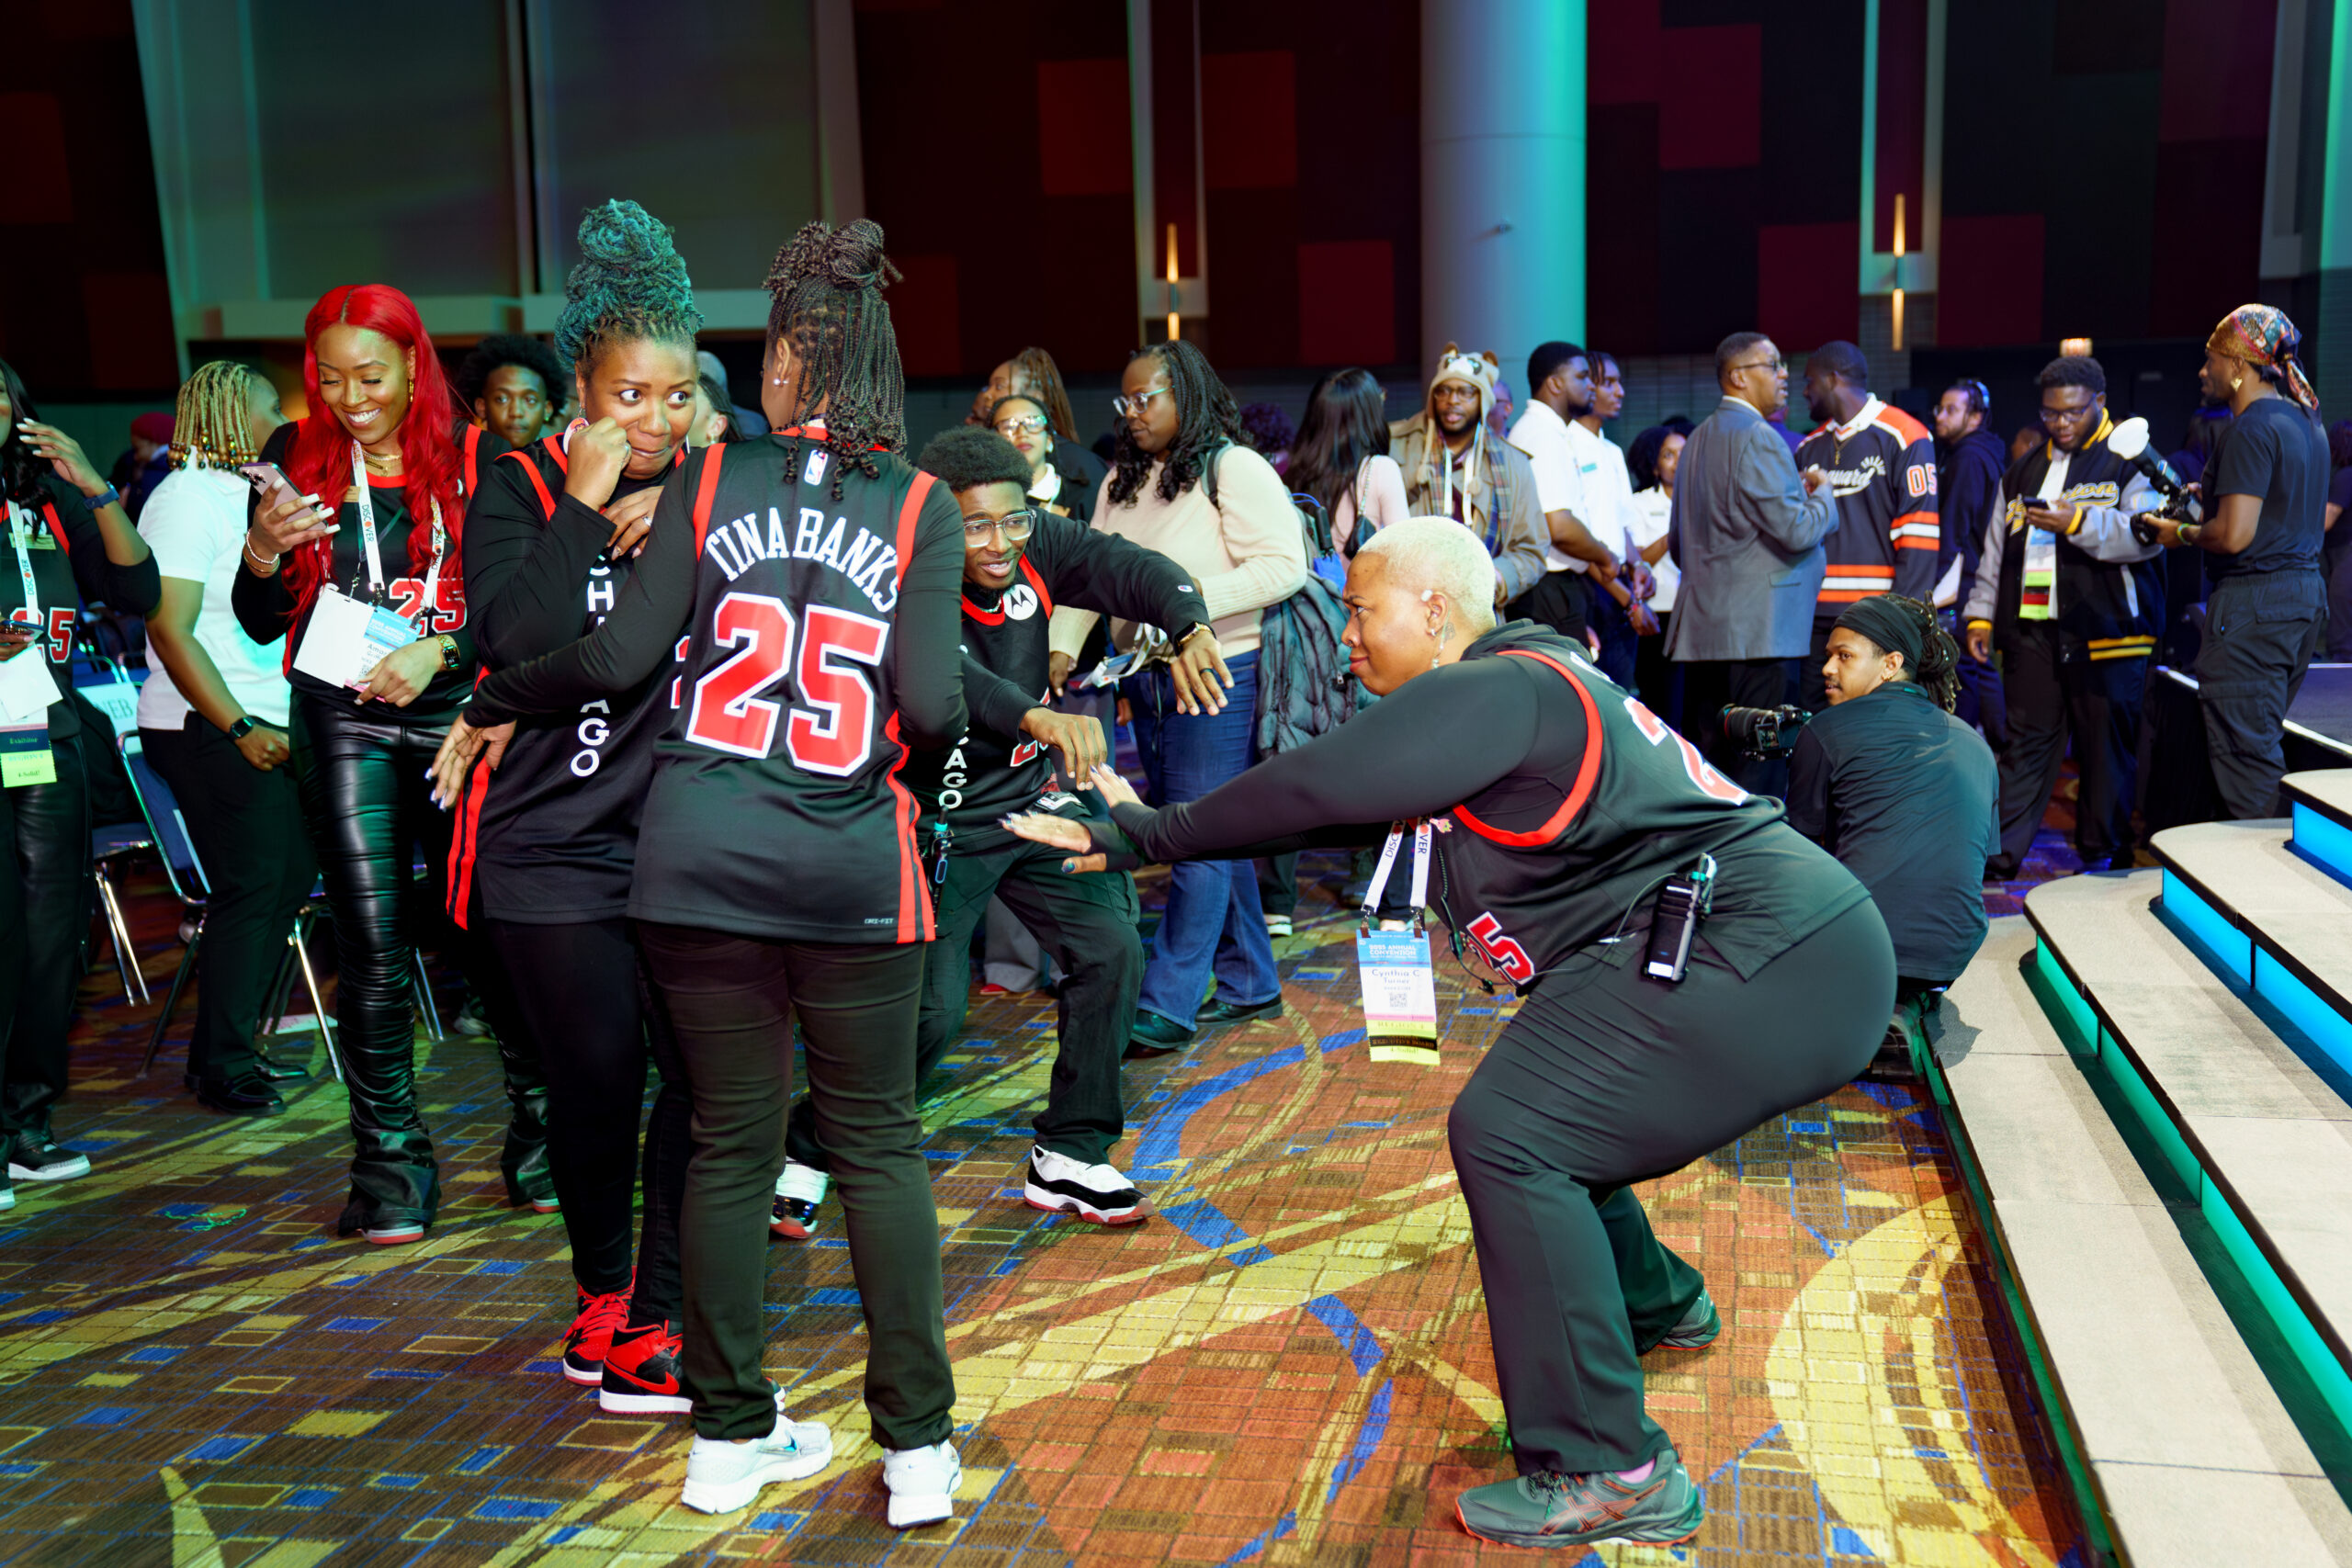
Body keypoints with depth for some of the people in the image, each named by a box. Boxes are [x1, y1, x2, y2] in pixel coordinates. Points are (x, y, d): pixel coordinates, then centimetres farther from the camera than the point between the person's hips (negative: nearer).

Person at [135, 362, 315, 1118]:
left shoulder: (250, 494, 16)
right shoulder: (186, 499, -11)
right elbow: (170, 630, -17)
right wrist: (240, 728, -19)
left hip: (267, 727, 9)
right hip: (211, 733, -9)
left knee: (289, 879, 11)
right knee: (250, 889, -6)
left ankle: (228, 1049, 23)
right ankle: (222, 1069, 7)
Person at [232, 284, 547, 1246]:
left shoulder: (474, 459, 1)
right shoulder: (296, 457, 5)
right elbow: (261, 626, 7)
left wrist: (439, 652, -15)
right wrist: (262, 552, -11)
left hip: (459, 714, -1)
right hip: (345, 723, 1)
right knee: (373, 949, -1)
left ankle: (539, 1127, 20)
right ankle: (390, 1158, 11)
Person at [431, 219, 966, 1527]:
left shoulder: (710, 480, 3)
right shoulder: (921, 507, 0)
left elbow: (622, 656, 0)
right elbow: (932, 705, -9)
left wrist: (493, 705, 17)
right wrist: (937, 724, 15)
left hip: (699, 862, 1)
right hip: (851, 868, -1)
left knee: (732, 1141, 12)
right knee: (879, 1143, 10)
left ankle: (731, 1435, 24)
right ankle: (918, 1447, 15)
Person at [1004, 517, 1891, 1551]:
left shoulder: (1497, 690, -12)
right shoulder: (1517, 693, 19)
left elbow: (1313, 789, -18)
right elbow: (1347, 802, 20)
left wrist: (1144, 835, -6)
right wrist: (1150, 826, 18)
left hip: (1776, 961, -10)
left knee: (1507, 1134, -15)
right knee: (1541, 1117, 20)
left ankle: (1608, 1475, -10)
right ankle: (1655, 1306, 45)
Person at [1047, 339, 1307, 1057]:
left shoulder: (1234, 468, -6)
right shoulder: (1121, 483, 15)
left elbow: (1285, 565, -14)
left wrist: (1193, 599, -21)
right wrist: (1061, 647, -3)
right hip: (1145, 676, 7)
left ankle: (1167, 1005, -4)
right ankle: (1248, 985, 22)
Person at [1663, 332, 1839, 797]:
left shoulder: (1697, 439, 18)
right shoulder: (1758, 437, -12)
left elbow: (1678, 540, 24)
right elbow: (1795, 531, -17)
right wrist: (1824, 495, 1)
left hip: (1702, 625, 9)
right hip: (1759, 629, -9)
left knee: (1710, 763, 11)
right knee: (1759, 766, -7)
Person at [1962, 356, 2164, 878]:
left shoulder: (2133, 460, 2)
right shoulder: (2024, 471, 20)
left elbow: (2148, 534, -14)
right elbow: (1996, 550, 23)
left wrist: (2079, 522, -25)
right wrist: (1981, 615, 16)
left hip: (2105, 632, -4)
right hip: (2031, 629, 5)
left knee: (2106, 748, 1)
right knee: (2026, 741, 5)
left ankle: (2102, 856, 12)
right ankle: (2001, 855, 6)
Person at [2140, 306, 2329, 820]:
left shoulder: (2251, 429, -16)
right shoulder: (2306, 421, 13)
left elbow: (2234, 536, -23)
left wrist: (2182, 533, -4)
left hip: (2254, 603, -10)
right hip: (2305, 591, 10)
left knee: (2245, 752, -4)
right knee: (2264, 745, 18)